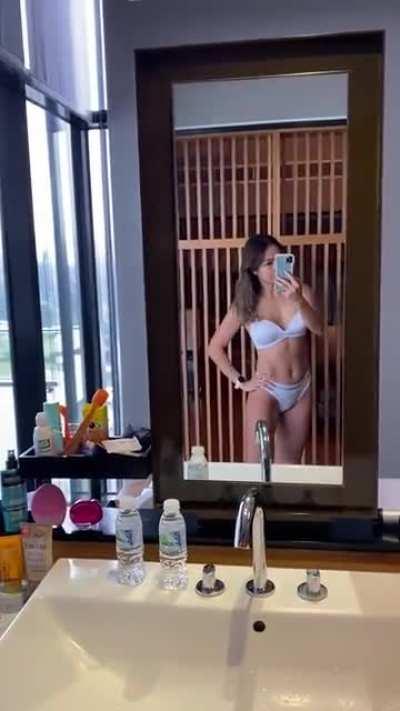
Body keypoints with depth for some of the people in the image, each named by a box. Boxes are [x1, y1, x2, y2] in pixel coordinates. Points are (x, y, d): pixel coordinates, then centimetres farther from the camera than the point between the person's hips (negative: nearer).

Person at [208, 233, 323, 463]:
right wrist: (241, 381, -5)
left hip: (301, 389, 3)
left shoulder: (300, 291, -5)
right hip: (267, 391, -2)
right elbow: (215, 348, -3)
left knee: (289, 466, 15)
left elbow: (318, 328, -20)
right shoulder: (245, 305, -9)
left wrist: (298, 301, -36)